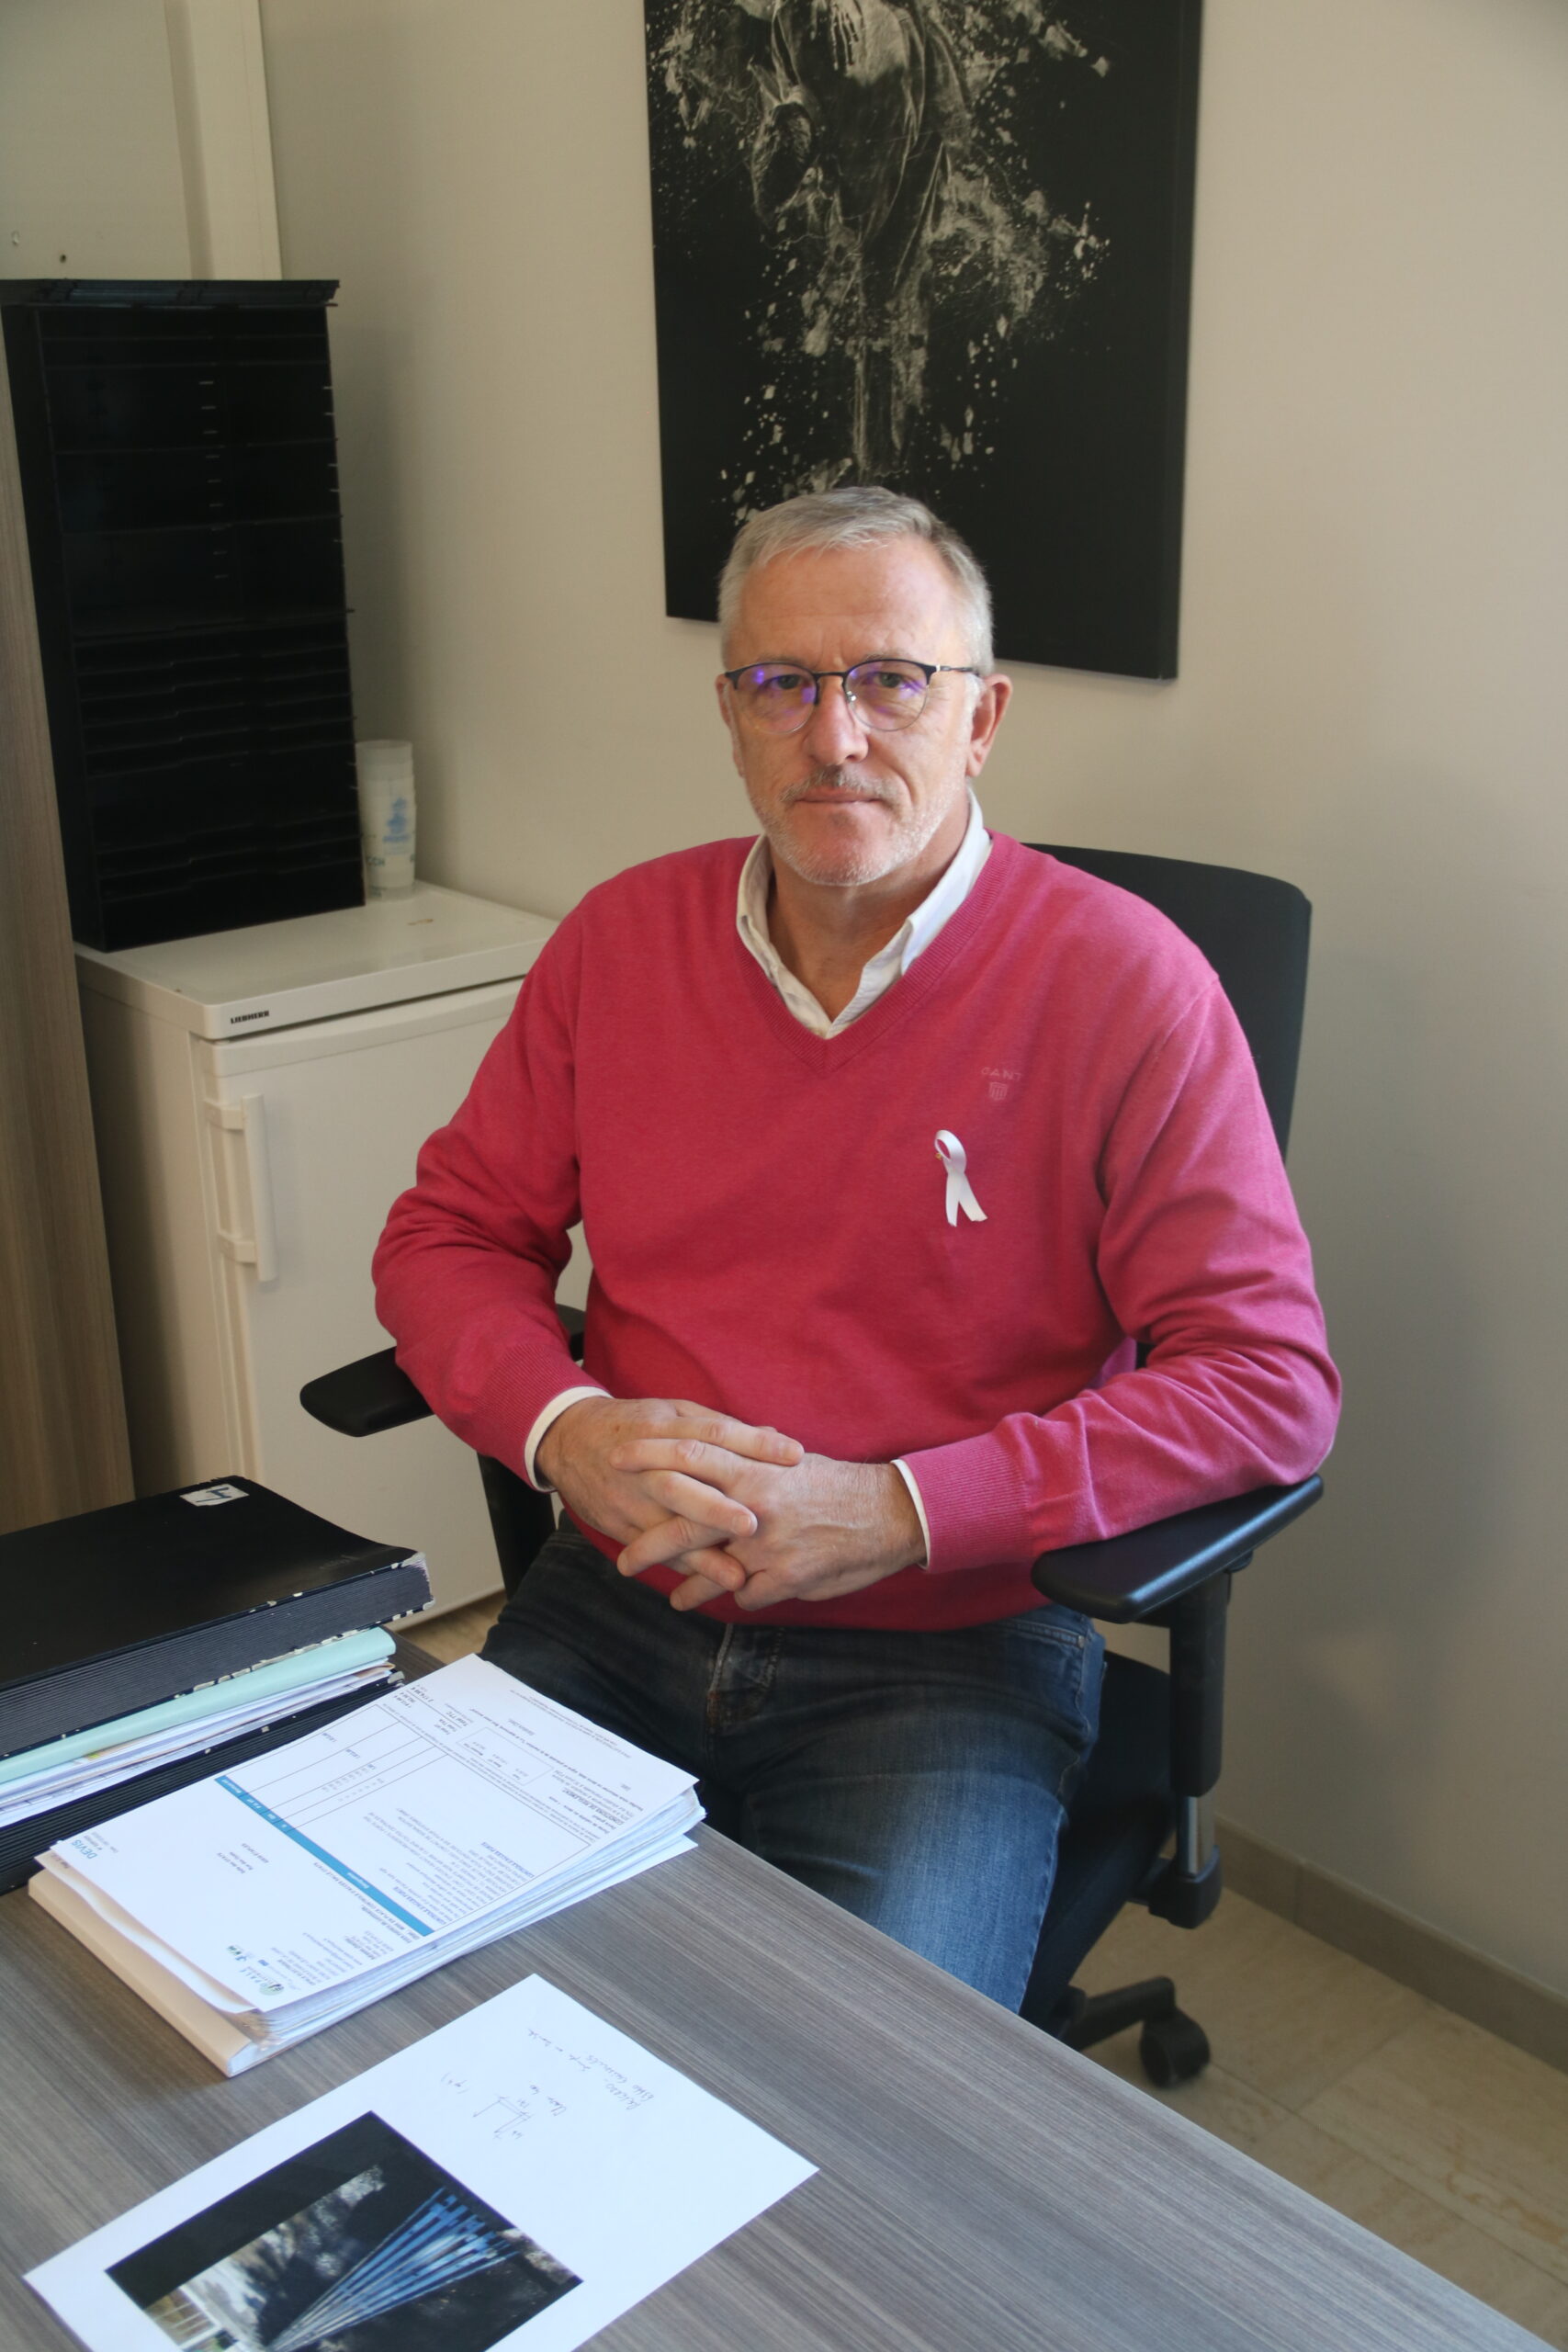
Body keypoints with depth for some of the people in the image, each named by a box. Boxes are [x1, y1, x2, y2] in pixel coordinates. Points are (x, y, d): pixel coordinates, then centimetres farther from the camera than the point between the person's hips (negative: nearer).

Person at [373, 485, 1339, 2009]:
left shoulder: (1122, 985, -9)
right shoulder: (621, 941, 5)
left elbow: (1272, 1380, -11)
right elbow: (449, 1235, 11)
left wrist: (896, 1512, -19)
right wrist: (564, 1426, -12)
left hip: (950, 1651, -3)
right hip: (616, 1615, 4)